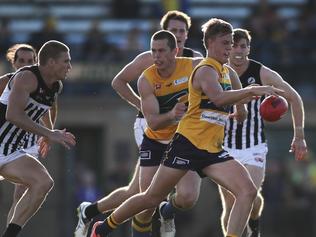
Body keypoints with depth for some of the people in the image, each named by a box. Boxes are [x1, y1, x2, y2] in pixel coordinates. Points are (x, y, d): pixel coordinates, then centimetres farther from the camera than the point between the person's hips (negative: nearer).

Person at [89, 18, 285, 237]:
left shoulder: (225, 71, 15)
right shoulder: (205, 70, -12)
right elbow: (218, 98, -33)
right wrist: (253, 91, -37)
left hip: (212, 150, 8)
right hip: (188, 143, -7)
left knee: (248, 191, -14)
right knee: (152, 197, 3)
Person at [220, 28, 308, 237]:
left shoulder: (263, 74, -6)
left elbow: (294, 98, 5)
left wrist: (299, 136, 3)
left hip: (254, 147, -2)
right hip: (226, 147, 2)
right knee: (230, 206, -1)